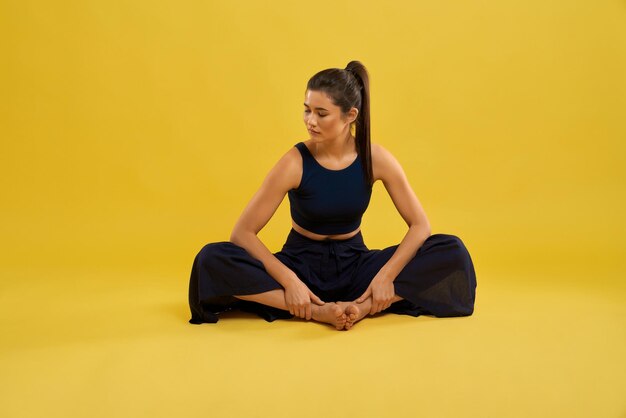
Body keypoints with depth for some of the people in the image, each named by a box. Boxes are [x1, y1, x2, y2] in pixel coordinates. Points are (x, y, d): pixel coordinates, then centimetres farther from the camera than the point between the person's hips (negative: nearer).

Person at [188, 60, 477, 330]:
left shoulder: (376, 159, -12)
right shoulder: (295, 163, -18)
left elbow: (420, 225, -8)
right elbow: (242, 233, -18)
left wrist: (386, 275, -22)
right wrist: (289, 280, -30)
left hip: (354, 263, 2)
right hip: (302, 263, -1)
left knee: (452, 251, -19)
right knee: (212, 259, -29)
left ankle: (361, 307, -28)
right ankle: (318, 311, -30)